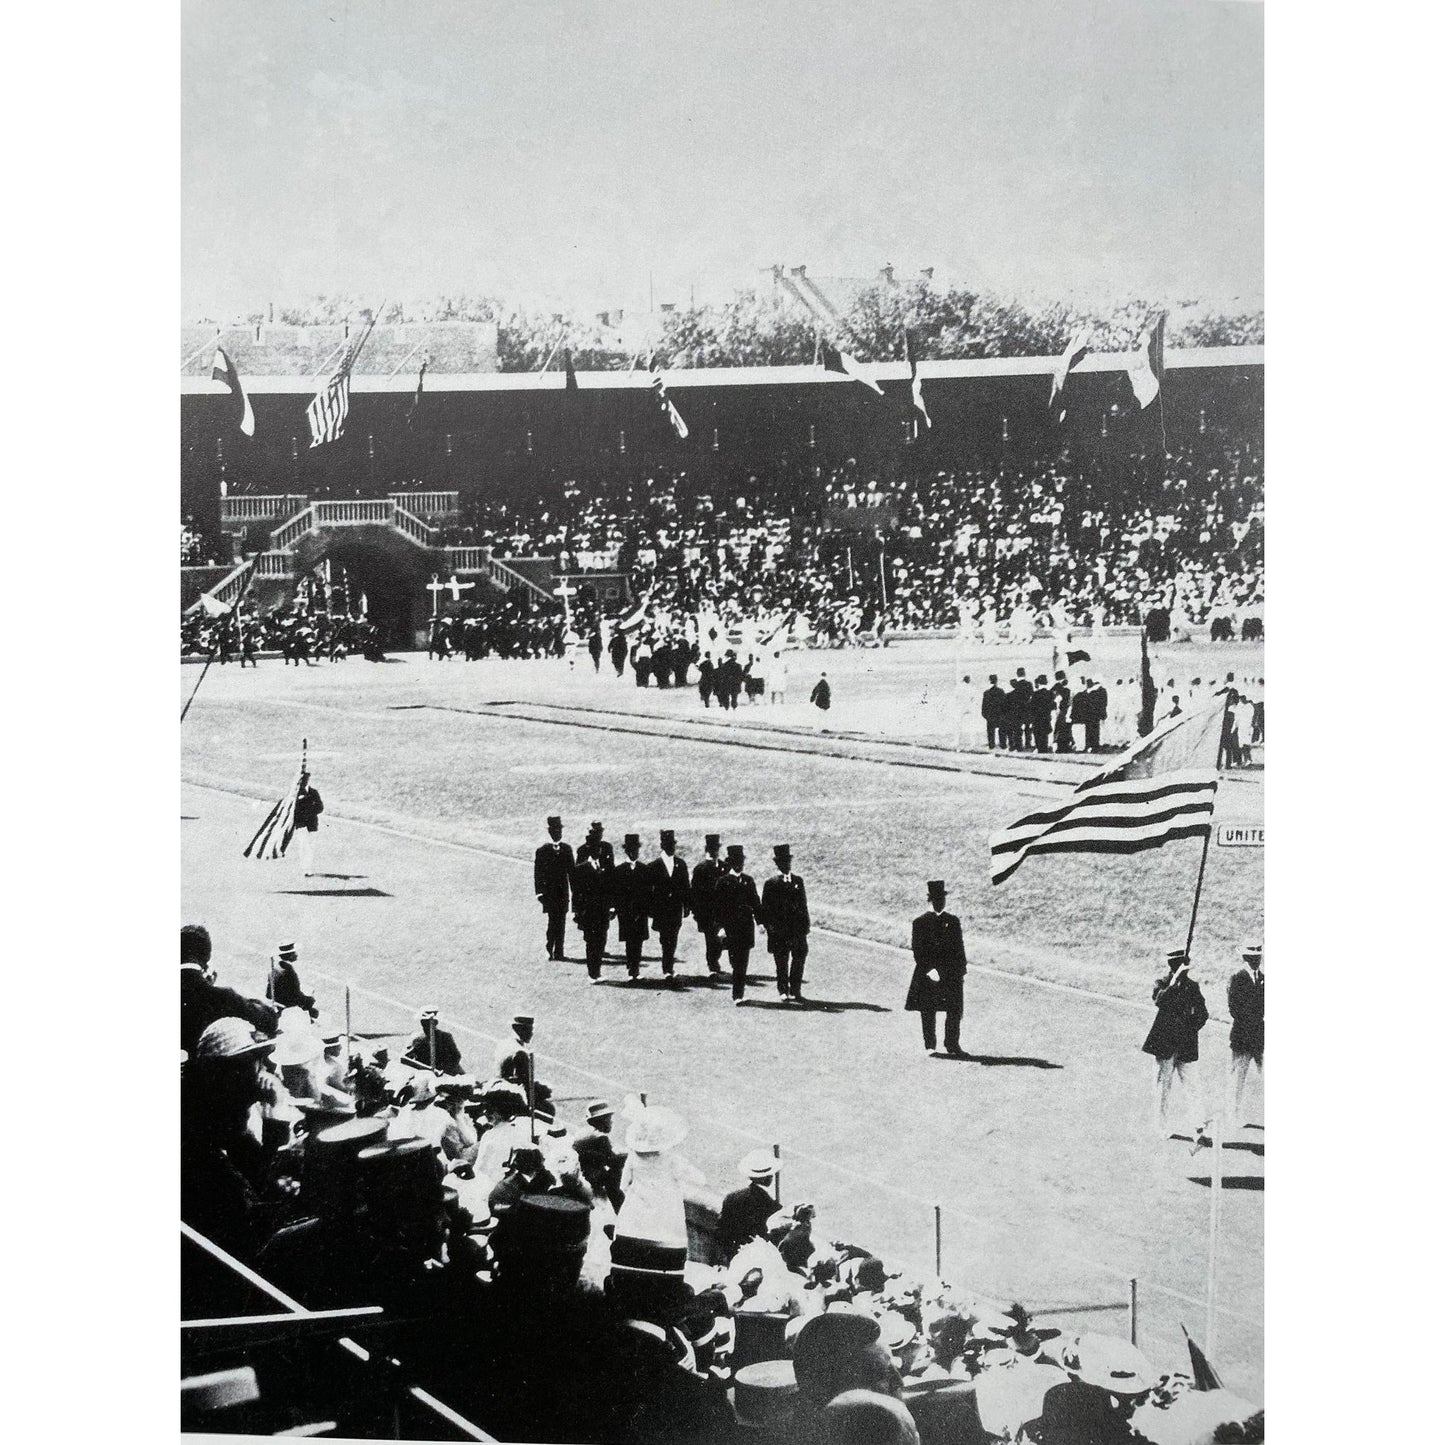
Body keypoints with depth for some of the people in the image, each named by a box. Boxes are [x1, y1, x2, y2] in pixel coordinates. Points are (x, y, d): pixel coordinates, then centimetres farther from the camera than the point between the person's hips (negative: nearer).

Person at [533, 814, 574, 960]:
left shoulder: (567, 849, 8)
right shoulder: (542, 851, -2)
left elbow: (572, 870, 11)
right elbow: (537, 873, -2)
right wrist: (539, 892, -9)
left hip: (563, 892, 3)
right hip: (549, 892, -3)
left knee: (561, 921, 4)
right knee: (553, 920, -10)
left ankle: (559, 951, 10)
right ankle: (549, 950, 0)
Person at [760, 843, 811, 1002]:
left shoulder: (798, 881, 11)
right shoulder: (771, 883, -1)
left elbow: (803, 905, 13)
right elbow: (765, 908, -1)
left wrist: (806, 923, 6)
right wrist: (769, 926, -9)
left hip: (797, 928, 3)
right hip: (780, 930, -3)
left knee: (800, 958, -1)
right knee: (782, 962, 2)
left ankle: (795, 990, 9)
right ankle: (783, 991, 13)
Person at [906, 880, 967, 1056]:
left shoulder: (953, 922, 10)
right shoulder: (920, 922, -1)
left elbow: (959, 947, 12)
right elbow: (918, 950, -7)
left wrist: (962, 968, 4)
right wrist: (928, 969, -16)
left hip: (951, 973, 2)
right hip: (927, 974, -2)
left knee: (955, 1011, -1)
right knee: (927, 1012, 4)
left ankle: (952, 1044, 10)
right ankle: (929, 1045, 15)